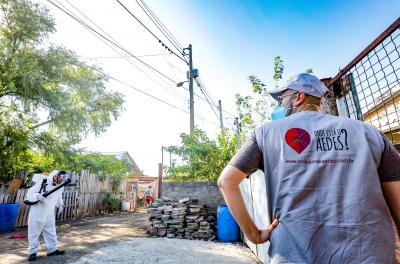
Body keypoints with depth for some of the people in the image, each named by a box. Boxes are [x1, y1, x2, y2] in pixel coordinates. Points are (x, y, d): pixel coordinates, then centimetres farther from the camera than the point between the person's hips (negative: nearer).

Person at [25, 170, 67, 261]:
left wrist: (60, 204, 5)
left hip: (50, 213, 5)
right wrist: (37, 196, -37)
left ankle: (52, 249, 22)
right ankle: (33, 252, 21)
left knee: (51, 231, 12)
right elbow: (29, 194, -18)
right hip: (37, 212, -5)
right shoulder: (42, 182, -21)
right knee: (34, 232, 6)